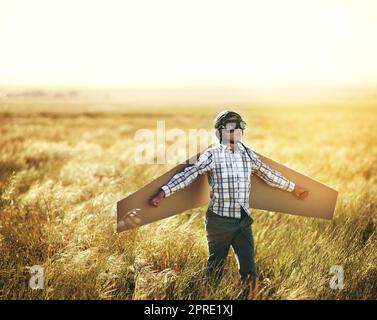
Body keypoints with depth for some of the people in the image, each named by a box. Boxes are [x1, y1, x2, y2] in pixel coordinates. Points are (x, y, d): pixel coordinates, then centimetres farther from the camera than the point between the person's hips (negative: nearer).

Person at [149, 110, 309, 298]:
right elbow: (188, 175, -14)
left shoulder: (248, 154, 8)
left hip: (243, 222, 4)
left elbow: (268, 174, 19)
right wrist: (163, 193, -23)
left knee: (249, 271, 2)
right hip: (219, 221, -4)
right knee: (215, 271, 10)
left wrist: (293, 188, 28)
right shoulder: (212, 155, -7)